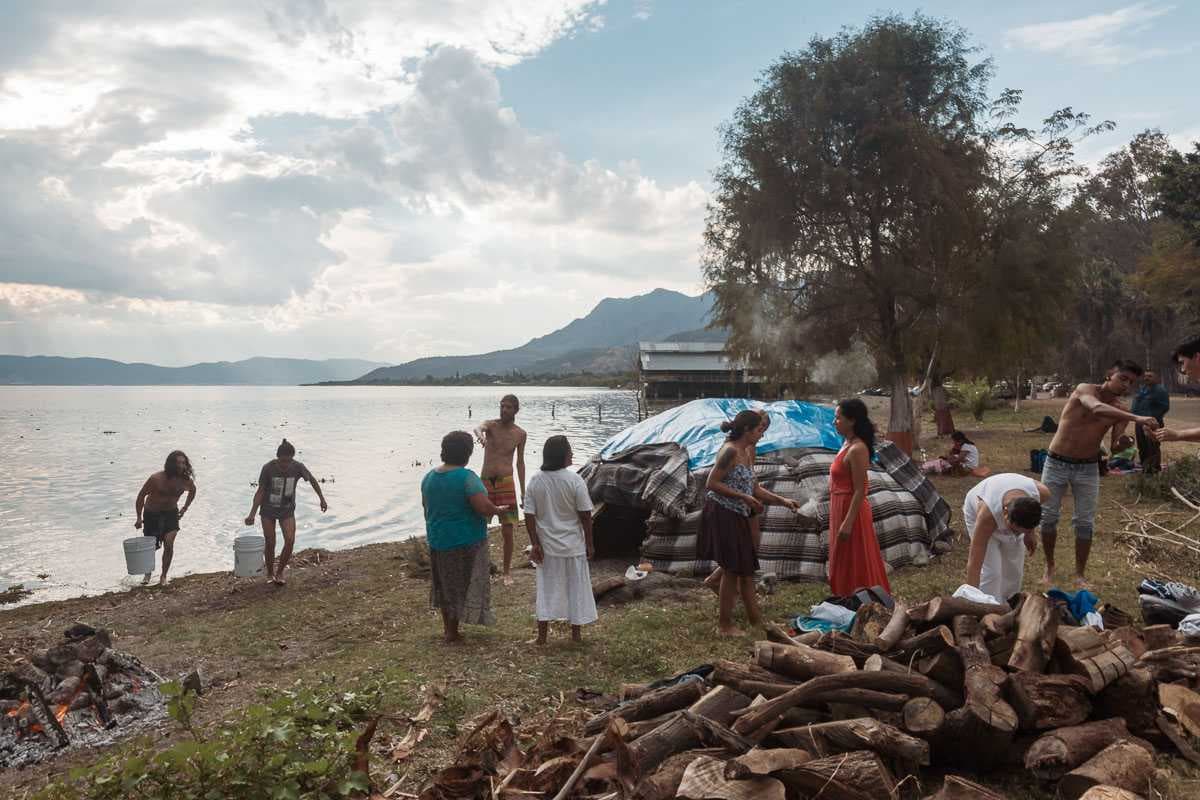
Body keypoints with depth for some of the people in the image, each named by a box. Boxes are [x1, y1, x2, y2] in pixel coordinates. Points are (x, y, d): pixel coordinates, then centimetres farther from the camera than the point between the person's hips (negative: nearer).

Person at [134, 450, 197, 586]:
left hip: (171, 514, 1)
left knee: (169, 544, -15)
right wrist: (139, 517, -9)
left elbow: (193, 490, 10)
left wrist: (184, 508, 7)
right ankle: (148, 572, 38)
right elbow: (141, 496, -11)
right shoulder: (156, 479, -25)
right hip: (152, 514, -1)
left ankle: (163, 576, 2)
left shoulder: (186, 481, -16)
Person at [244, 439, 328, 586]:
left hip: (287, 510, 1)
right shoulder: (268, 468, -22)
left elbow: (312, 480, 1)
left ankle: (280, 572, 7)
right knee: (270, 543, 3)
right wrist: (252, 514, -18)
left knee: (290, 541, -13)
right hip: (268, 509, -1)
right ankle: (270, 574, 25)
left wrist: (322, 499, 8)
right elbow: (260, 491, -13)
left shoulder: (298, 467, -18)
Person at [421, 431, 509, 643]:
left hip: (438, 540, 6)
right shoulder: (467, 477, -20)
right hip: (466, 541, -6)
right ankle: (452, 633, 13)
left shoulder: (429, 477, 2)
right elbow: (484, 507, -26)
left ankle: (448, 628, 29)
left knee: (445, 585, 19)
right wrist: (499, 510, -7)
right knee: (463, 586, 7)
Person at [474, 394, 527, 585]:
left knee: (507, 531, -1)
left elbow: (520, 462, 11)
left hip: (506, 483, 0)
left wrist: (523, 491, 8)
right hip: (486, 483, 0)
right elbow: (478, 428, -26)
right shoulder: (491, 425, -1)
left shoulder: (520, 434, 4)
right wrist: (480, 434, -53)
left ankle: (506, 571, 14)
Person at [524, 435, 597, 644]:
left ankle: (542, 635, 18)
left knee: (546, 588, 13)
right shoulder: (574, 480, -15)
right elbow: (585, 515, -12)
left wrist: (535, 544, 0)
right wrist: (589, 544, -1)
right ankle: (576, 634, 22)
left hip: (547, 547, 3)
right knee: (576, 588, 12)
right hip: (573, 546, -2)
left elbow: (529, 516, -6)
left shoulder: (536, 481, -5)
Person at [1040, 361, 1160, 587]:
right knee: (1048, 517, 5)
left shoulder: (1119, 411, 0)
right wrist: (1137, 418, -46)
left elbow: (1116, 447, -6)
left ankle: (1080, 574, 16)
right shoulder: (1085, 390, -14)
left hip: (1088, 468, 3)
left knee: (1085, 522, 3)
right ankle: (1050, 567, 23)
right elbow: (1097, 408, -37)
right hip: (1056, 463, -3)